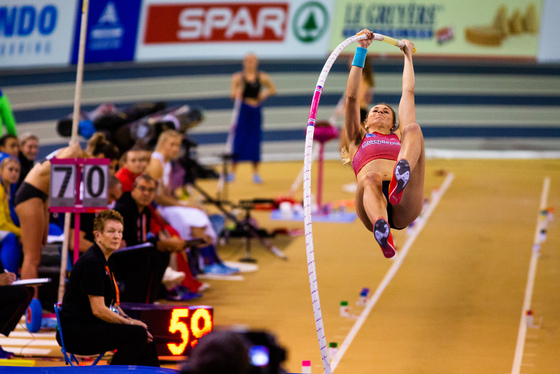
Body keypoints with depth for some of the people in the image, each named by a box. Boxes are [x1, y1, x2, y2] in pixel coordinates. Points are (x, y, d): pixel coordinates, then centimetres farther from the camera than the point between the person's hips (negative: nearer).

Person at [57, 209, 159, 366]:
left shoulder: (104, 261, 15)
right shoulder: (91, 262, -17)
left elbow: (110, 303, 24)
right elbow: (98, 310, -21)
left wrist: (127, 318, 6)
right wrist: (130, 323, -13)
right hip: (75, 333, -10)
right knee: (137, 334, -21)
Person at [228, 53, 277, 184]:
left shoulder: (262, 77, 2)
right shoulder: (238, 77, -3)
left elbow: (273, 89, 14)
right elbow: (233, 95, -7)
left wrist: (265, 94, -5)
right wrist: (236, 94, -30)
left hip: (256, 111, 2)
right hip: (243, 110, -2)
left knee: (255, 142, 3)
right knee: (238, 141, -2)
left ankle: (255, 173, 12)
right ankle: (232, 171, 8)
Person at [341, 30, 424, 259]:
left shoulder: (399, 137, 40)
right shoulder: (358, 140, 37)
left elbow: (408, 93, 45)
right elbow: (352, 96, 31)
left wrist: (408, 56, 57)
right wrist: (361, 51, 32)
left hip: (403, 207, 1)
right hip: (371, 200, -1)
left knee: (413, 129, -18)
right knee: (371, 178, -39)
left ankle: (401, 177, -53)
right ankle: (382, 230, -74)